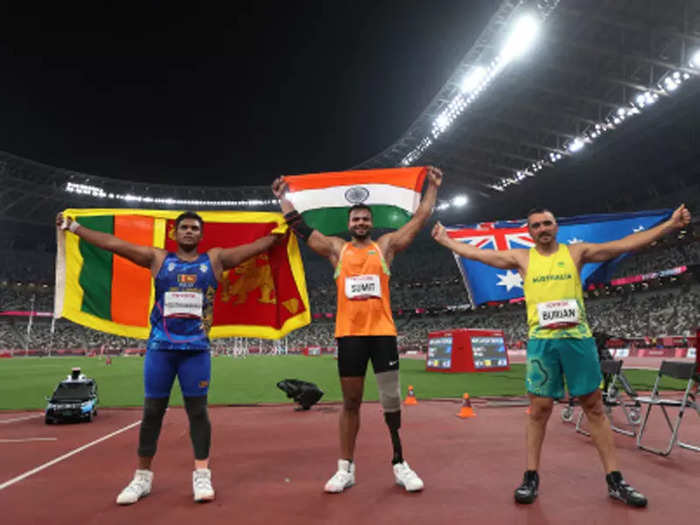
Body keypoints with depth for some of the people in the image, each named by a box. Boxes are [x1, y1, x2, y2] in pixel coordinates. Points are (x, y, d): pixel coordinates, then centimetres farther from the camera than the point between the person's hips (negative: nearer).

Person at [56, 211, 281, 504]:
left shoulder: (215, 259, 6)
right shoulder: (158, 258, 8)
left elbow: (257, 246, 6)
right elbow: (113, 243, 7)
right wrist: (73, 227, 7)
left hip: (197, 348, -1)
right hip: (160, 346, 1)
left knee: (197, 410, 4)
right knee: (152, 410, 8)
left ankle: (202, 475, 16)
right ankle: (143, 476, 22)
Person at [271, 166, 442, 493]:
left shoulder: (386, 246, 9)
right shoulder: (336, 249, 10)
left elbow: (420, 218, 10)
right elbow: (300, 228, 13)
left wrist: (433, 187, 11)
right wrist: (283, 197, 16)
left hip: (382, 332, 0)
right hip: (349, 334, 1)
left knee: (391, 399, 5)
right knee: (350, 402, 9)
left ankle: (400, 465, 20)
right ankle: (346, 468, 20)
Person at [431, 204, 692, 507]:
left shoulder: (577, 252, 8)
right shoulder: (521, 258, 8)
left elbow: (626, 244, 5)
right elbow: (476, 254, 10)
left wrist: (670, 225, 1)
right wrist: (446, 240, 12)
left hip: (578, 338, 1)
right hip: (542, 342, 0)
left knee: (594, 408, 9)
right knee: (539, 409, 4)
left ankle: (615, 480, 20)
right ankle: (531, 477, 16)